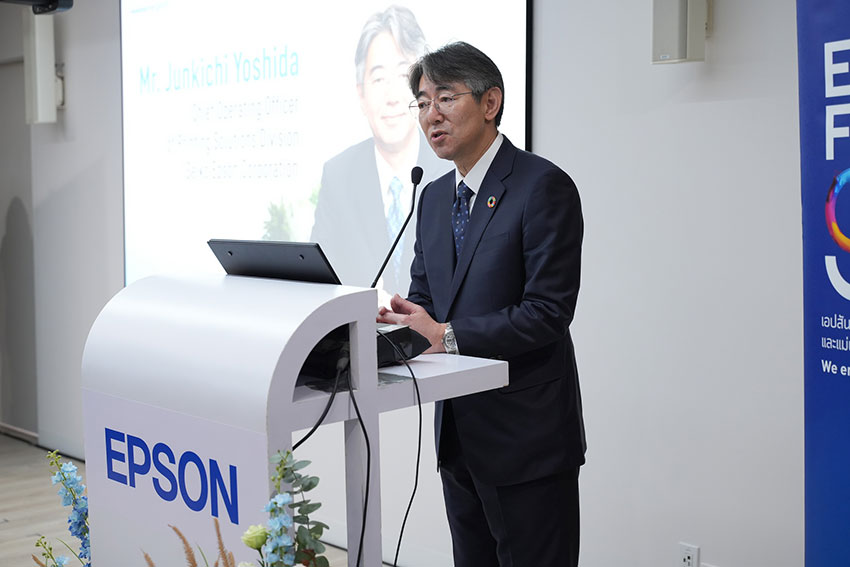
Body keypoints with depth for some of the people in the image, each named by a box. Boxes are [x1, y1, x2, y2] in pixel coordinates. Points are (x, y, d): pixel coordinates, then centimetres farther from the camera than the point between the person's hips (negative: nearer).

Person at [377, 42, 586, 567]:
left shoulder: (543, 185, -14)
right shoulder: (435, 196, 12)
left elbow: (548, 312, -20)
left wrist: (446, 335, -22)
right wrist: (392, 320, -8)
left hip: (525, 436, -7)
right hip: (459, 432, 8)